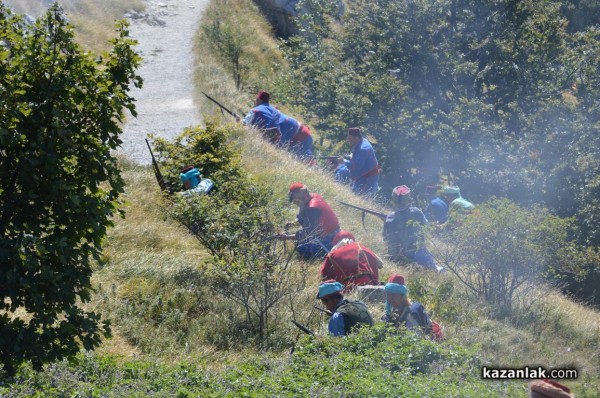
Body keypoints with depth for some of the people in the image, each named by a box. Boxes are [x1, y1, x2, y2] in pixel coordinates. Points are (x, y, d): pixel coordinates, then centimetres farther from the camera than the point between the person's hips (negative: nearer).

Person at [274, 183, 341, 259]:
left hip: (329, 240, -10)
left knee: (302, 249, -17)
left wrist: (287, 237, -17)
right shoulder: (315, 197, -1)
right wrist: (295, 223, 1)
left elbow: (307, 234, -23)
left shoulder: (312, 209, -29)